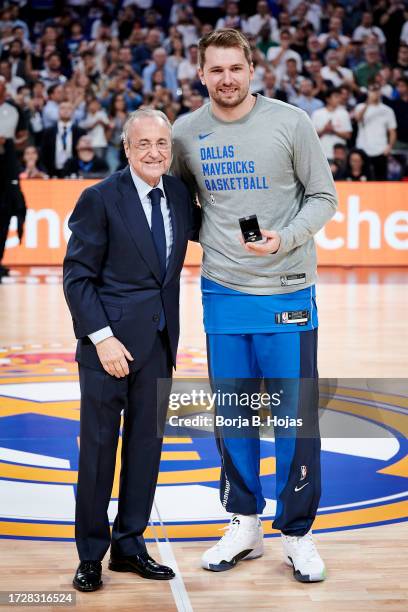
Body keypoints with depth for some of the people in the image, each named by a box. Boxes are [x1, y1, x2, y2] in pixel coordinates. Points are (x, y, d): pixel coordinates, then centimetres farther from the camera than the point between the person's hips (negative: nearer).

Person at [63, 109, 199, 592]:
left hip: (159, 341, 5)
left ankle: (129, 545, 24)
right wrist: (102, 337, -17)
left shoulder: (179, 194, 6)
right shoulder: (100, 199, -9)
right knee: (98, 445, 2)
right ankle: (91, 554, 14)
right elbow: (77, 276, -10)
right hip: (110, 339, -5)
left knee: (146, 443, 11)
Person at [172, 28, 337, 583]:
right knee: (232, 414, 9)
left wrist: (285, 238, -17)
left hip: (288, 292, -3)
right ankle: (244, 526, 23)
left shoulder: (290, 122, -4)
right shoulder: (186, 132, 4)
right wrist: (208, 237, 6)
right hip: (222, 292, 3)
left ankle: (297, 534, 13)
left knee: (294, 415, 0)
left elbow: (324, 197, -2)